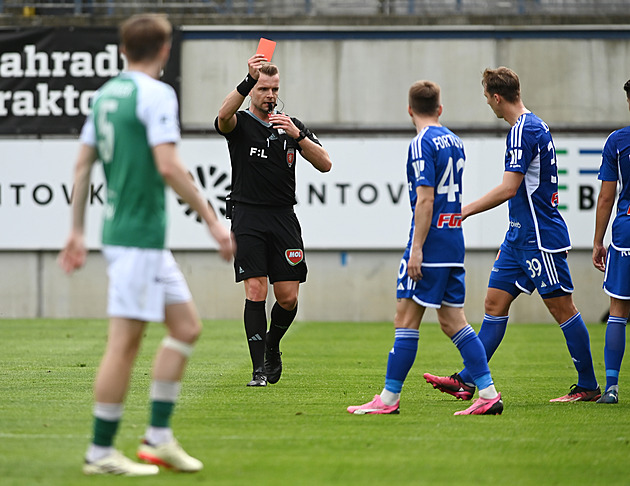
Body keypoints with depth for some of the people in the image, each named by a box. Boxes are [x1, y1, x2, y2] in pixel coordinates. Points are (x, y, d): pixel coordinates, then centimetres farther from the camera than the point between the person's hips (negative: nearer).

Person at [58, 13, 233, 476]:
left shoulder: (106, 94, 13)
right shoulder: (156, 94, -12)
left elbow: (83, 165, 16)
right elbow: (168, 165, -21)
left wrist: (77, 231, 21)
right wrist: (213, 220, -16)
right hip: (139, 234, -9)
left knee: (186, 326, 13)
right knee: (125, 341, -5)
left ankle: (159, 436, 13)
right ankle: (101, 452, 0)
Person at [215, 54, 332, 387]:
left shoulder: (292, 126, 12)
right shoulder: (240, 123, 1)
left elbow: (324, 164, 1)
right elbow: (224, 116, -26)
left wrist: (297, 134, -13)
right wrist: (248, 80, -39)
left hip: (284, 218, 3)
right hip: (248, 218, -3)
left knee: (288, 298, 1)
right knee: (256, 292, -12)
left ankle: (272, 345, 30)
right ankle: (259, 368, -8)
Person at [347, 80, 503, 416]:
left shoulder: (422, 144, -11)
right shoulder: (454, 141, 14)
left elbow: (425, 200, -17)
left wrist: (416, 248, -18)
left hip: (430, 241, -8)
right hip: (454, 243, 8)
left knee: (406, 319, -3)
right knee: (452, 320, 9)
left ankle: (389, 398, -1)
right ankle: (488, 394, 3)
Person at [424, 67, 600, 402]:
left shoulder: (523, 130, -17)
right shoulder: (534, 126, 14)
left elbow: (508, 188, -23)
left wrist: (465, 211, -16)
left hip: (540, 236, -10)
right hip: (520, 235, 10)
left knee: (562, 307, -2)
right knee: (495, 302, 6)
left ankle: (588, 386, 6)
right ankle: (466, 381, 6)